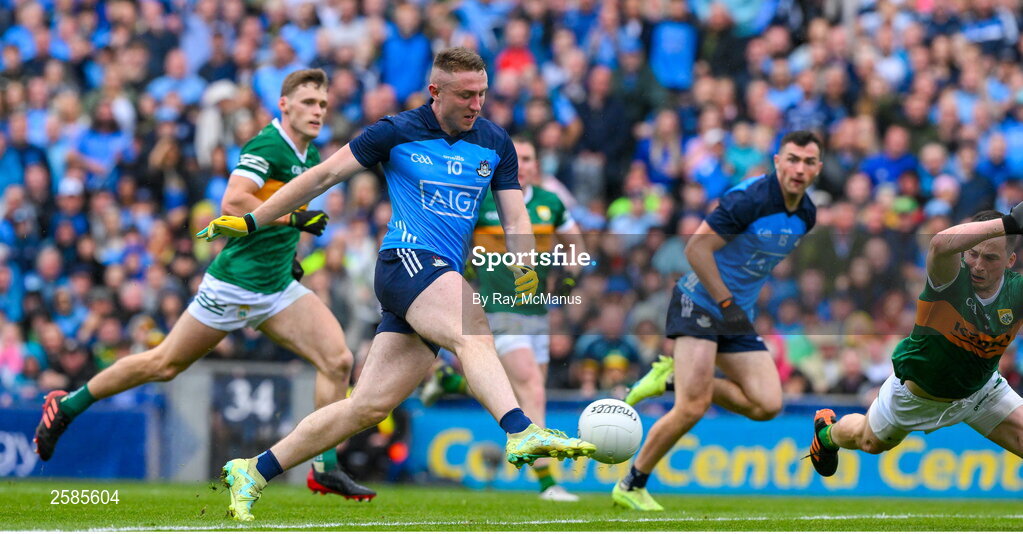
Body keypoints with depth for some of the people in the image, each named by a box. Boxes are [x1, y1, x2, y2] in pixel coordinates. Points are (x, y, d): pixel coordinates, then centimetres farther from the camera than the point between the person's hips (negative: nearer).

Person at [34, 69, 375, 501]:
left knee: (337, 360, -10)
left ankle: (325, 470, -6)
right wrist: (293, 218, -28)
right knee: (165, 364, 5)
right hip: (235, 283, -8)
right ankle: (66, 406, 23)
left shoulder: (309, 157, 11)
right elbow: (233, 203, -30)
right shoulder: (267, 146, -16)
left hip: (278, 287, 8)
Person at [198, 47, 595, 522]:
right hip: (405, 262, -5)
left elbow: (515, 221, 11)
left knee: (370, 405, 1)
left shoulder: (495, 144, 11)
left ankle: (253, 472, 10)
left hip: (445, 277, 5)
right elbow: (324, 175, 6)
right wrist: (252, 221, 8)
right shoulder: (398, 132, -1)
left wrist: (527, 282, -8)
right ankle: (521, 434, -56)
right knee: (474, 335, -34)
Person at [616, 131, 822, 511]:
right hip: (699, 304, -7)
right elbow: (696, 247, -21)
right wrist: (726, 303, -24)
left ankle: (674, 378, 8)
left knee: (767, 405, -8)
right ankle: (631, 487, -2)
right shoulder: (749, 198, -19)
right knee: (693, 407, -18)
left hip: (737, 316, 7)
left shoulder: (806, 215, 6)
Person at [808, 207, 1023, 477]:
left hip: (979, 390, 2)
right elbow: (940, 244, -61)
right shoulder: (952, 278, -37)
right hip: (915, 392, -2)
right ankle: (827, 431, 59)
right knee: (868, 442, 25)